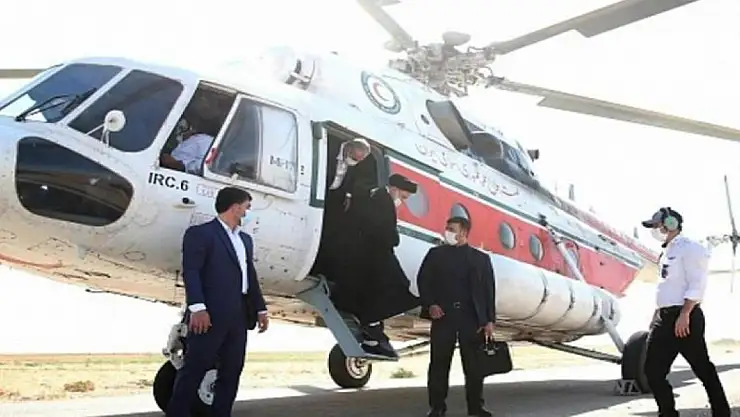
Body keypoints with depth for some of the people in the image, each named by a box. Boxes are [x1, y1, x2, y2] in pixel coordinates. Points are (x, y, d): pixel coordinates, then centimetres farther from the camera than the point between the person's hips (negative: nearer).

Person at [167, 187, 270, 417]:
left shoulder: (245, 240, 23)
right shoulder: (200, 233, -3)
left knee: (231, 372, 9)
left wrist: (260, 309, 16)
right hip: (211, 315, -8)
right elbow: (191, 272, -13)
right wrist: (197, 307, -23)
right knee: (193, 369, -5)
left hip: (238, 317, 8)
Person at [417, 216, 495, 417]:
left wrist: (489, 320, -2)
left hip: (472, 317, 0)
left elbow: (489, 291, 6)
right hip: (443, 314, 0)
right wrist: (430, 305, -9)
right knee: (439, 363, 1)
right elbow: (423, 280, 5)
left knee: (474, 363, 3)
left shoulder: (481, 258, 11)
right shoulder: (435, 254, 10)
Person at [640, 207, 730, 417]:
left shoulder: (689, 248, -8)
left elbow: (697, 285, -16)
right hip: (664, 317, 9)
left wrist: (684, 315, -23)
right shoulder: (666, 252, 19)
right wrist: (657, 317, 21)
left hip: (685, 316, -9)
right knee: (653, 370, 5)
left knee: (702, 367, 1)